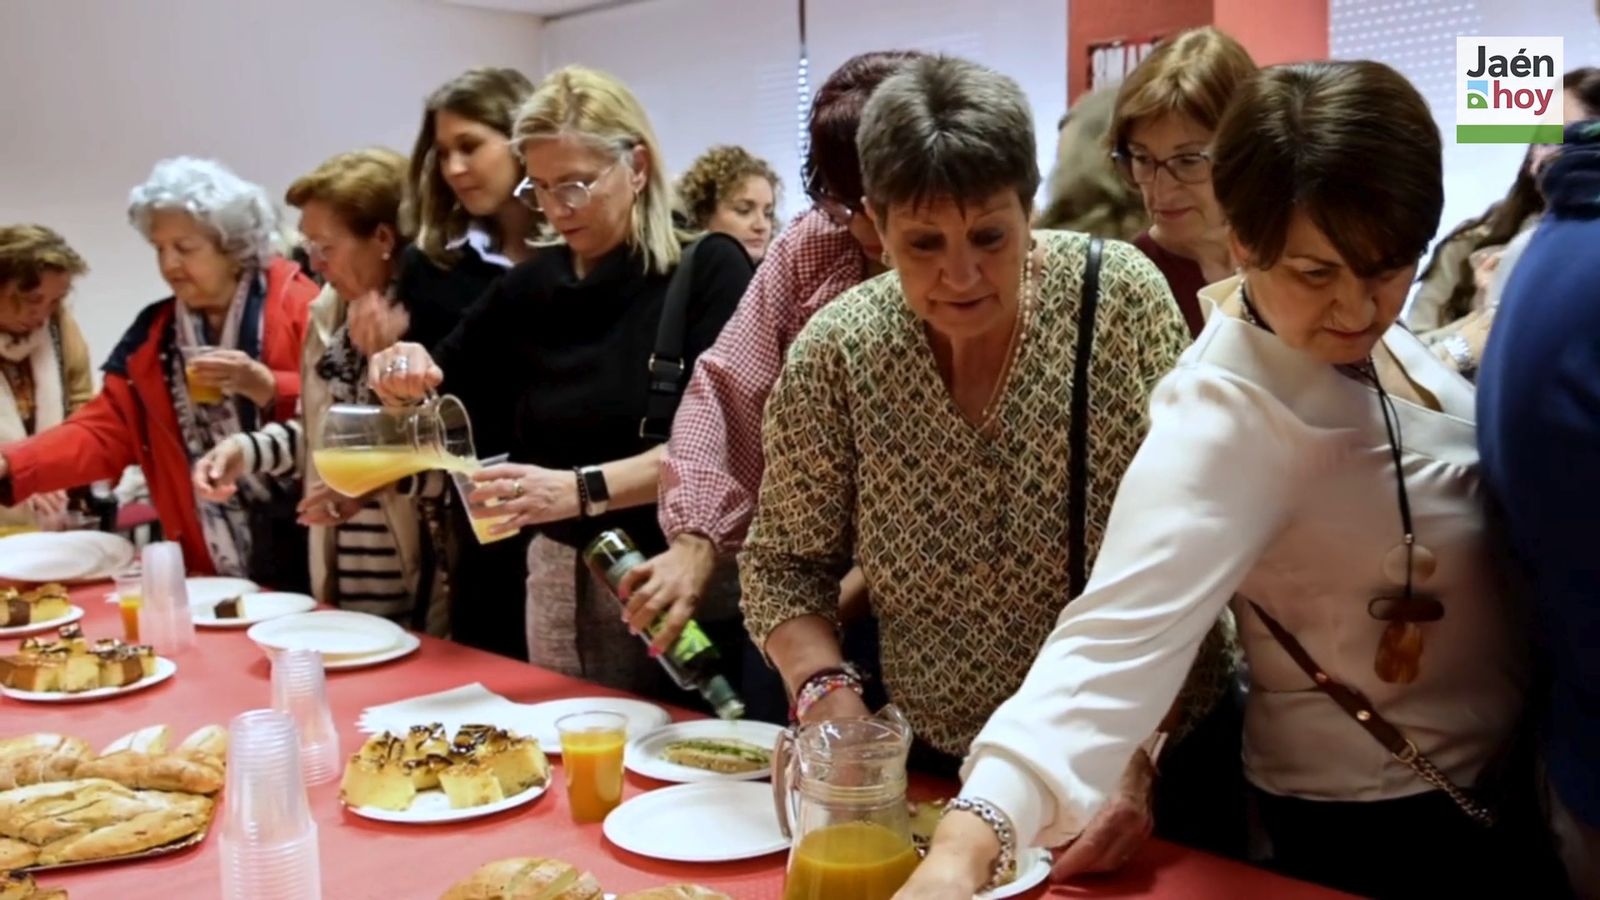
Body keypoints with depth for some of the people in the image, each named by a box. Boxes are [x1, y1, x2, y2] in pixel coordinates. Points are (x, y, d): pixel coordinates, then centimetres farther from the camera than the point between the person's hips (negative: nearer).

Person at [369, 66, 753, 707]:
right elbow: (449, 389, 18)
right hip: (559, 580, 5)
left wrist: (582, 489, -28)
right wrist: (410, 375, -5)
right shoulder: (533, 284, 6)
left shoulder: (708, 269, -9)